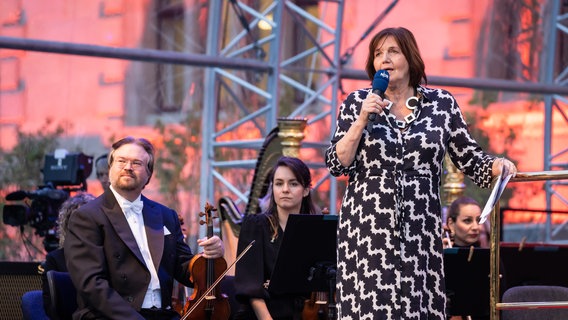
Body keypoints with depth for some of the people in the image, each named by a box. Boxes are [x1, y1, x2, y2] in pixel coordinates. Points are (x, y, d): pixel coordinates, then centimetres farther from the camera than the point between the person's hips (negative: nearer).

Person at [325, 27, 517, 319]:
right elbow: (336, 164, 0)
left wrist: (497, 165, -12)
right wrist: (362, 120, -11)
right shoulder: (356, 103, 5)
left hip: (419, 228, 1)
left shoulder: (442, 104, 6)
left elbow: (469, 158, 8)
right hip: (367, 228, -1)